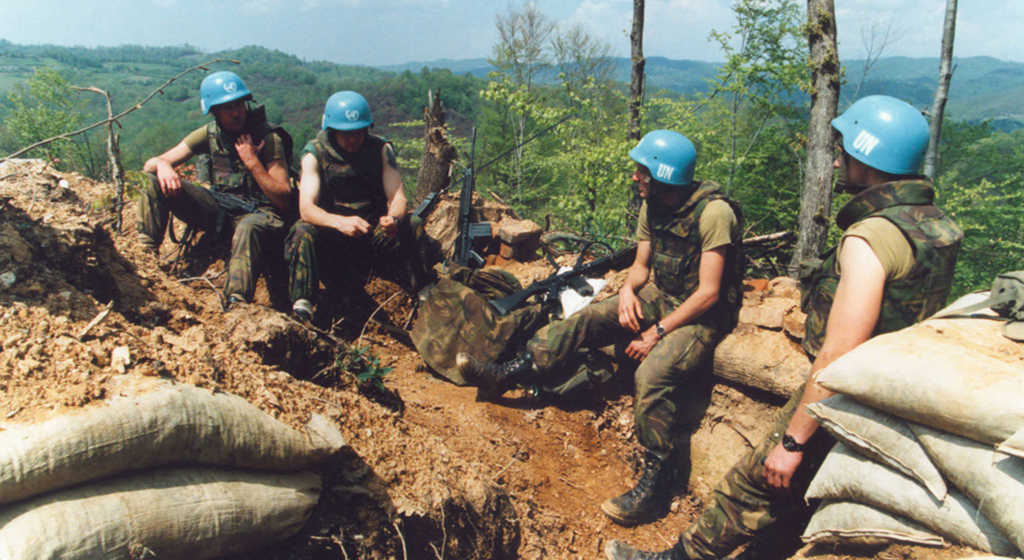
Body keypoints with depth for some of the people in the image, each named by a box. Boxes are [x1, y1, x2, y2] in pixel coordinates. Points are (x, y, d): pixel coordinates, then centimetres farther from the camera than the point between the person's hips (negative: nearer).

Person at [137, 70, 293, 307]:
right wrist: (162, 165, -23)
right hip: (218, 207, 5)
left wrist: (252, 161, -20)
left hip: (259, 212, -5)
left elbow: (283, 200, -14)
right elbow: (150, 164, 3)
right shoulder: (209, 134, 3)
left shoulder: (268, 138, -9)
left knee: (248, 228, -42)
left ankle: (237, 304, -50)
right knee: (155, 182, -10)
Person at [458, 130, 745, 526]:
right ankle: (506, 375, -3)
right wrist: (628, 289, -14)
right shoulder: (652, 205, 1)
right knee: (586, 319, -8)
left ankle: (655, 483, -20)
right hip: (660, 297, 8)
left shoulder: (713, 212, -22)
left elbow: (708, 293, -23)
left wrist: (658, 332, -23)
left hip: (703, 314, -7)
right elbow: (641, 264, 9)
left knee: (653, 373, -32)